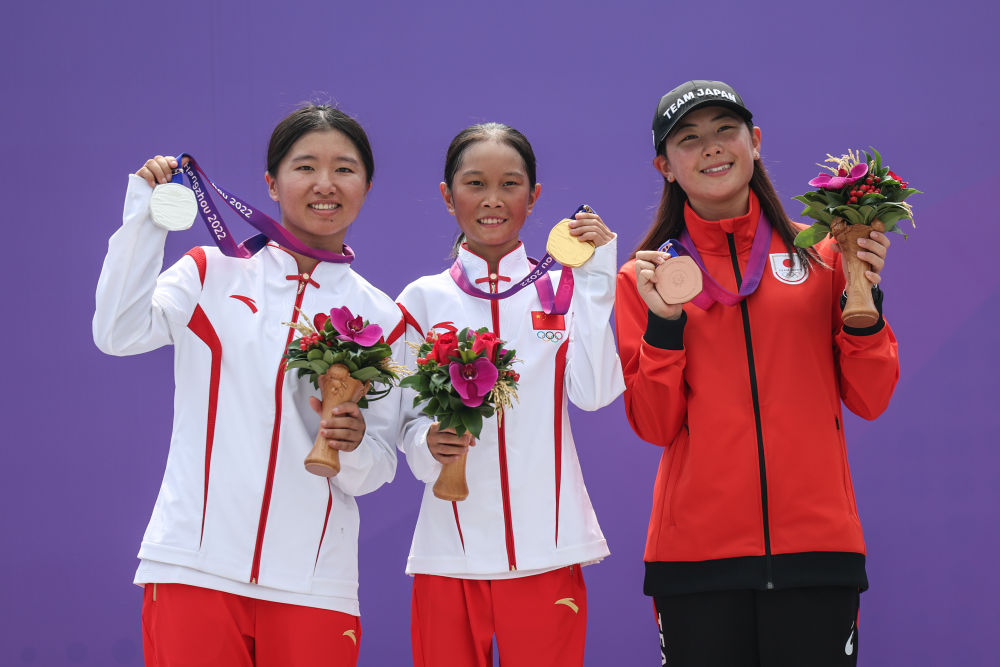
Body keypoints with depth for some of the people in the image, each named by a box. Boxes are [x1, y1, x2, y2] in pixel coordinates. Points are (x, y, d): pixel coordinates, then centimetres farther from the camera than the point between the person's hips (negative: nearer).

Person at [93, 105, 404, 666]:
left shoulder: (383, 319, 9)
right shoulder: (214, 273, 6)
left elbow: (376, 472, 8)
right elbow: (119, 334, -10)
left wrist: (353, 446, -14)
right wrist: (146, 217, -10)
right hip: (194, 565, -1)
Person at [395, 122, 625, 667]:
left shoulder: (562, 290, 7)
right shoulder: (422, 301, 7)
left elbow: (594, 392, -8)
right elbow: (407, 422, 8)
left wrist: (595, 278, -10)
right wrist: (429, 444, -14)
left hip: (547, 549, 0)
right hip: (451, 546, 0)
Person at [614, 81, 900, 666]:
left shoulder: (819, 254, 7)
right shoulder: (646, 275, 6)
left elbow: (869, 399, 5)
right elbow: (655, 426, 0)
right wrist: (664, 323, -12)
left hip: (815, 541, 1)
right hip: (697, 549, 0)